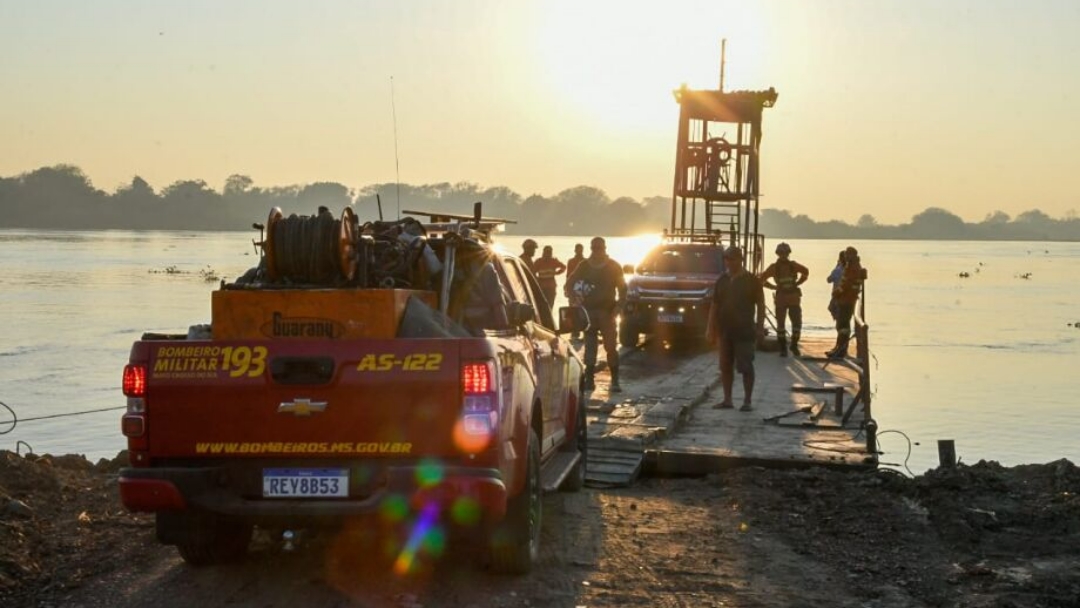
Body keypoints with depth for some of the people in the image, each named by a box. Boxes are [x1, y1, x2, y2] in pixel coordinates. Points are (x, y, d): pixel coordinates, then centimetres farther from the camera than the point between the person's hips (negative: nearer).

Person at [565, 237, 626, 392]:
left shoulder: (613, 266, 3)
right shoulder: (584, 266, 6)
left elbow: (622, 288, 5)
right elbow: (570, 283, 12)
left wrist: (618, 306, -7)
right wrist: (574, 299, -4)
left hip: (607, 311, -1)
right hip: (589, 311, 1)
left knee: (610, 346, -3)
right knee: (590, 347, 1)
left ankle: (615, 381, 1)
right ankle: (589, 379, 4)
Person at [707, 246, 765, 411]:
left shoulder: (752, 281, -2)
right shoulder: (722, 281, 9)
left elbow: (760, 305, -2)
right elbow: (714, 306, 11)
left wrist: (760, 328, -9)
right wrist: (712, 330, 7)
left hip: (744, 332, -4)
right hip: (725, 331, 4)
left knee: (745, 367, -5)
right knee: (725, 366, 7)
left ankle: (747, 401, 1)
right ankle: (727, 400, 15)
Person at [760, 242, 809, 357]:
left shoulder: (793, 265, 3)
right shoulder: (774, 267, -4)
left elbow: (805, 272, 19)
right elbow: (762, 279, -2)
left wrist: (797, 283, 11)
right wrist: (774, 287, -5)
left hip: (794, 298, 2)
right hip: (780, 298, -2)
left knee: (797, 322, -1)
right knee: (780, 324, 2)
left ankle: (794, 345, 17)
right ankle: (783, 348, 10)